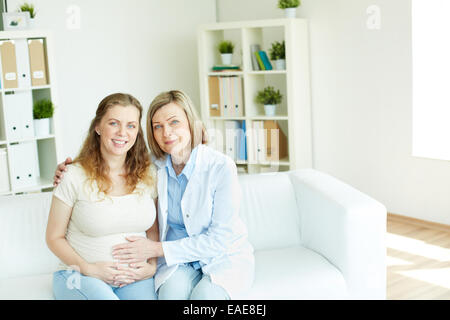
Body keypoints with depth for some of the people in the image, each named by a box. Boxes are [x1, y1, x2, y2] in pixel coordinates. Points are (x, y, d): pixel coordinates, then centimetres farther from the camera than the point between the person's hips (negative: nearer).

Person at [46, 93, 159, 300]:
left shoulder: (148, 174, 5)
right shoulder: (74, 176, -7)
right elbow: (54, 238, 0)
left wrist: (152, 265, -2)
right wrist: (88, 268, -12)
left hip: (135, 276, 3)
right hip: (80, 275, -2)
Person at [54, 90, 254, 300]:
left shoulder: (220, 167, -16)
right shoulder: (154, 166, -3)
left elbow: (219, 239, -16)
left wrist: (157, 249, -17)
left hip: (226, 257, -2)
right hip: (179, 261, 3)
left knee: (206, 294, -33)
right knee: (171, 291, -30)